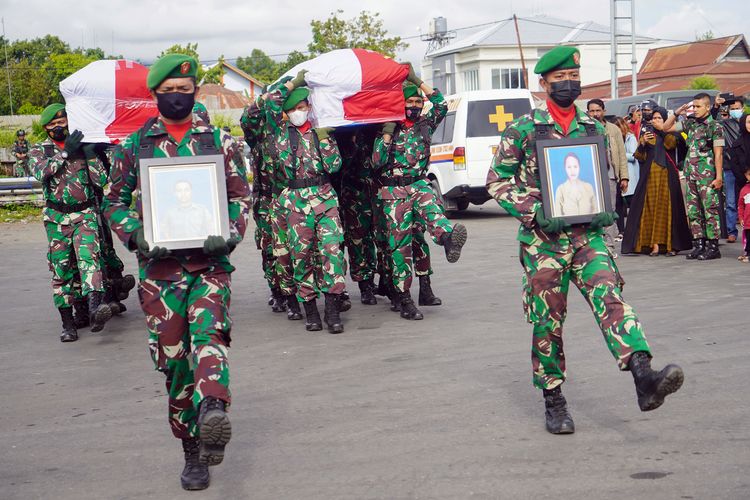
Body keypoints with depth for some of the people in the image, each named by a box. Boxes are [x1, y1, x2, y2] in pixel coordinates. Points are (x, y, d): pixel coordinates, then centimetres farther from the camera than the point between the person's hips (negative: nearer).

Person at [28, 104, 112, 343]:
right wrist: (65, 152, -17)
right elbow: (40, 173, -15)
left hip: (85, 215, -1)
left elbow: (101, 181, 0)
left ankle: (94, 308, -39)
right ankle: (68, 323, 10)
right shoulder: (38, 151, 8)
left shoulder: (82, 147, 8)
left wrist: (90, 154, -10)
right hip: (56, 219, 1)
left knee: (89, 258, -23)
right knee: (61, 270, 3)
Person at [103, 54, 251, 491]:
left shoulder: (220, 141, 8)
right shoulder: (135, 146, 9)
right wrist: (137, 236, -8)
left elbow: (242, 195, 9)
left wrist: (231, 234, -11)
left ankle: (212, 413, -49)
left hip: (210, 262, -1)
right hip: (160, 266, 1)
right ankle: (194, 451, 17)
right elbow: (115, 201, 11)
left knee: (208, 335, -27)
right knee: (173, 359, 4)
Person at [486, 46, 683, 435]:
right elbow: (496, 180, -1)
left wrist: (607, 210, 2)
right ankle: (553, 400, 17)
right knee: (547, 321, 3)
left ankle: (644, 377, -33)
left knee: (610, 297, -19)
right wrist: (534, 211, -14)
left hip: (586, 234, 3)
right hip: (542, 239, -2)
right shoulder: (523, 129, -1)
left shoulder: (592, 128, 11)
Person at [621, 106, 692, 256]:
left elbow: (670, 144, -12)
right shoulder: (646, 134, 13)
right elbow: (639, 157, 5)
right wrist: (642, 144, -11)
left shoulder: (671, 134, 10)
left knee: (667, 208, -6)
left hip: (667, 176, -1)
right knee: (651, 208, -5)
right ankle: (654, 244, -7)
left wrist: (663, 130, -18)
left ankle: (670, 245, -6)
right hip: (650, 176, 1)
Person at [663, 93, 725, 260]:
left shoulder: (715, 127, -5)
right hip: (691, 174, 7)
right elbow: (666, 128, 19)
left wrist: (719, 177, -13)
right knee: (693, 211, 8)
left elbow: (718, 154, -8)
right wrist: (676, 113, 6)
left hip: (707, 175, -7)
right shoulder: (690, 123, 12)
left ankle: (713, 247, -2)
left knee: (710, 210, -5)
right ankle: (699, 245, 15)